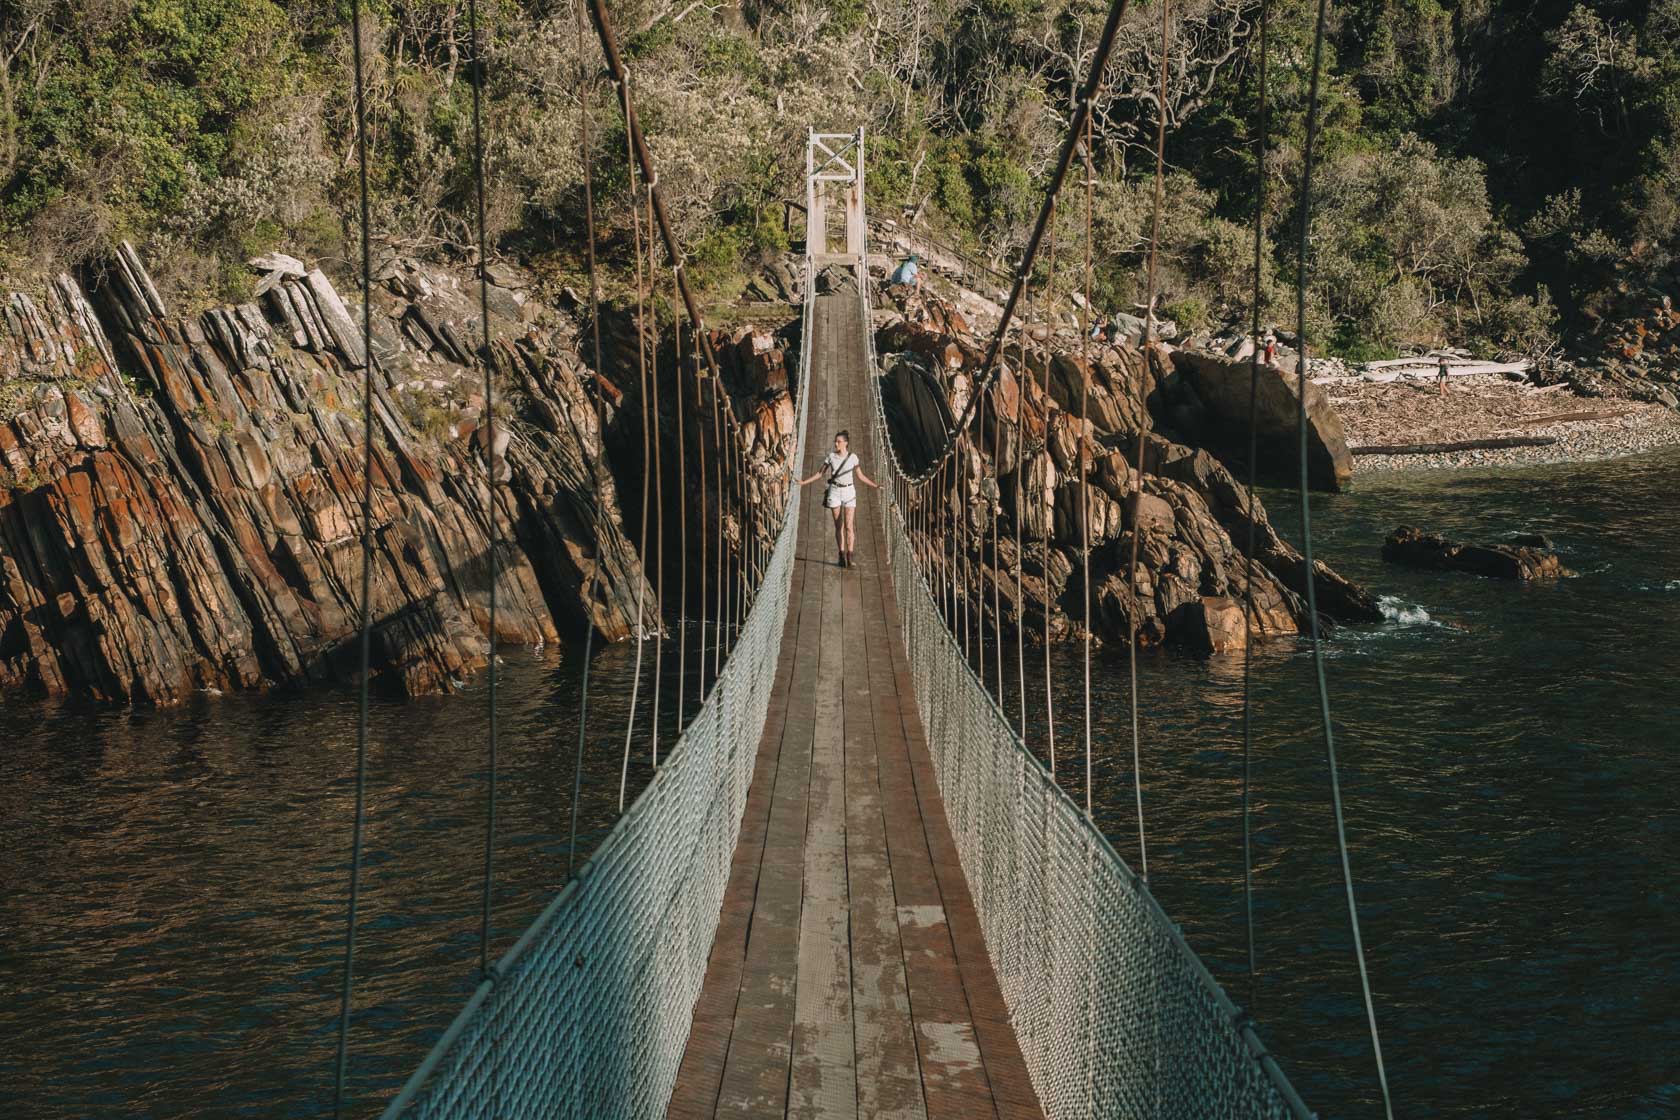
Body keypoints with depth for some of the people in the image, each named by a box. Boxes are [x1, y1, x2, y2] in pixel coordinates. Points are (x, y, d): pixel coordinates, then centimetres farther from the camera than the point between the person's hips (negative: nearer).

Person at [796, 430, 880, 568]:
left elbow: (860, 476, 7)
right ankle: (842, 555, 11)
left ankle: (849, 558, -9)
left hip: (849, 491, -1)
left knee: (848, 526, -8)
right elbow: (820, 473, 10)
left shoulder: (852, 458, -1)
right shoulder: (831, 456, 2)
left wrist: (875, 486, -1)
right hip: (835, 491, 1)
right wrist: (804, 482, 4)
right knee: (838, 526, 4)